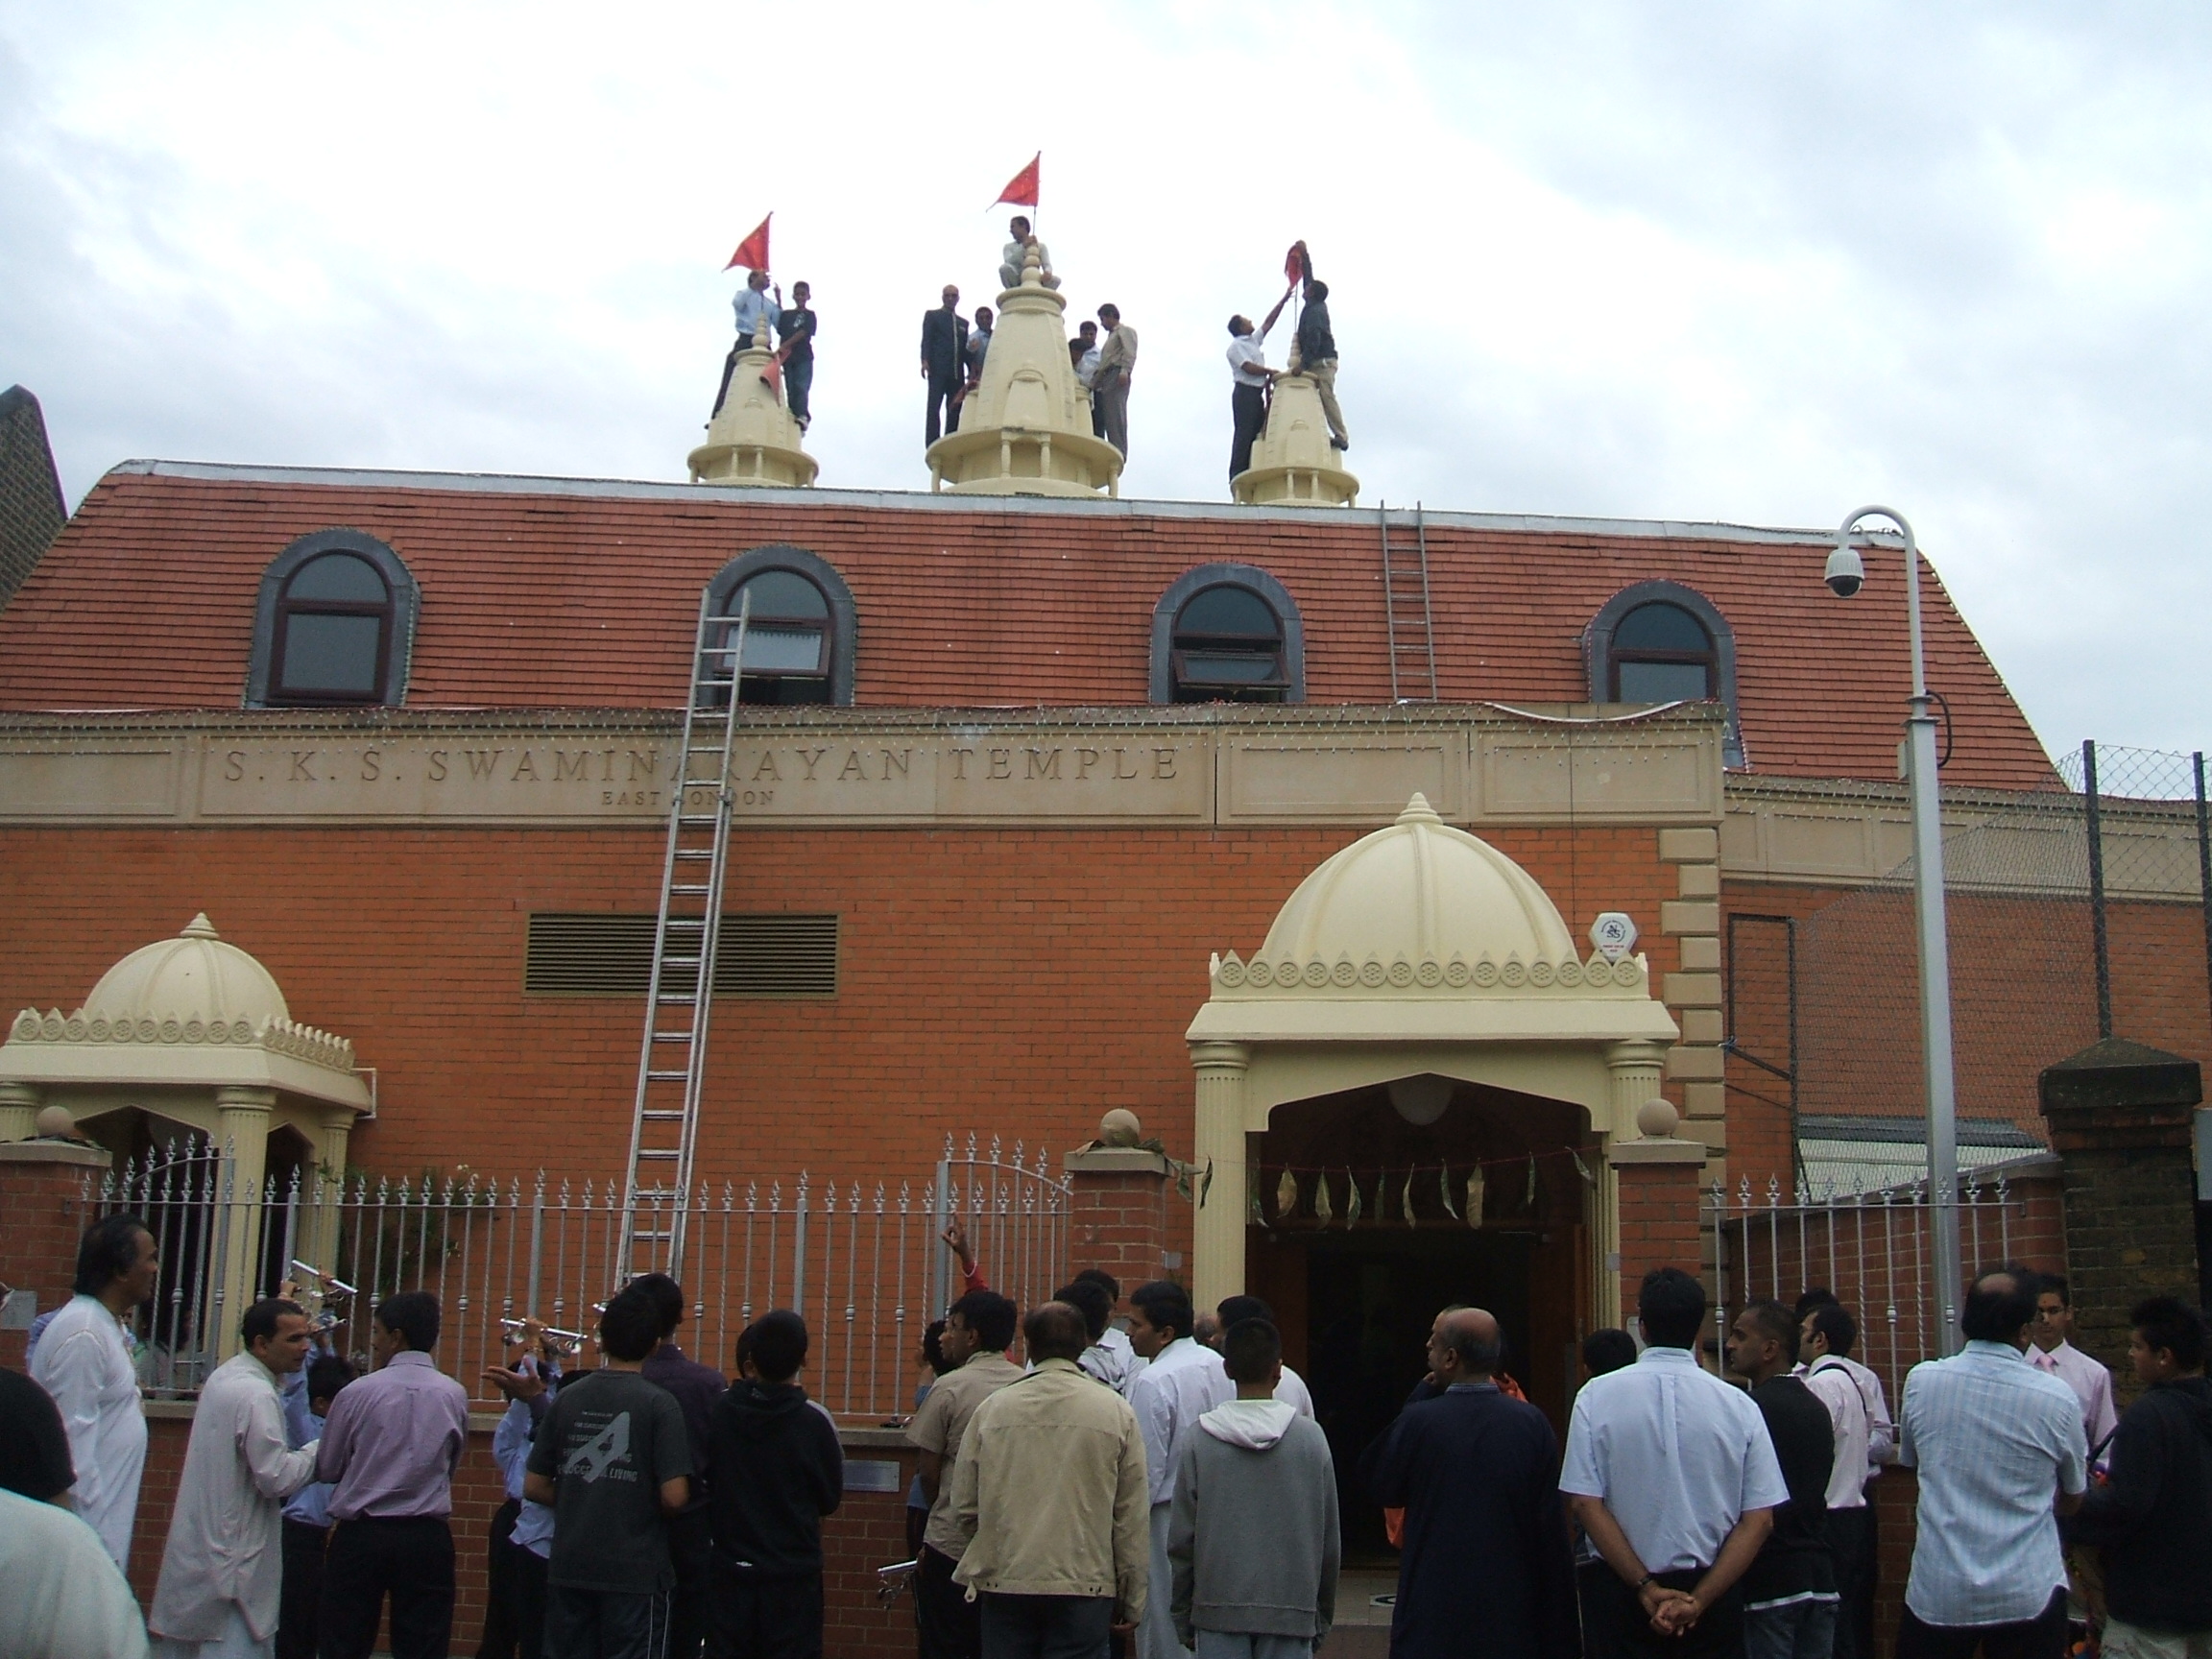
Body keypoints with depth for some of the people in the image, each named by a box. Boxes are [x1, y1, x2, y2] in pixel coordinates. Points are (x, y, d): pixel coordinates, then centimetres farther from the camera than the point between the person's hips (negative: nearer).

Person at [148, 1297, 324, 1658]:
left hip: (196, 1542, 10)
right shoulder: (256, 1395, -21)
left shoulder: (225, 1375, 10)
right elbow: (276, 1478, -22)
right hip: (233, 1554, -10)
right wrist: (316, 1451, -8)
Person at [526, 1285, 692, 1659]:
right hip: (635, 1570, -4)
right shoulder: (659, 1404, -11)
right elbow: (674, 1497, -15)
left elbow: (534, 1487, 3)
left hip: (568, 1567, 4)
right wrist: (649, 1512, 6)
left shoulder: (567, 1398, 1)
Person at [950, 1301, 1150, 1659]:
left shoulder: (993, 1409, 1)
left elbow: (964, 1507, 6)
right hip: (1084, 1588, -1)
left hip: (1002, 1585, 1)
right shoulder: (1115, 1411, -3)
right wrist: (1131, 1601, 7)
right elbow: (1132, 1517, -1)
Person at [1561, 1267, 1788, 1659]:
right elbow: (1760, 1520, -8)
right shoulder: (1739, 1405, -5)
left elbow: (1586, 1504, -11)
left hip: (1627, 1596, -1)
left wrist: (1647, 1589, -9)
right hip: (1716, 1597, 1)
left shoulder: (1596, 1396, -7)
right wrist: (1698, 1600, -9)